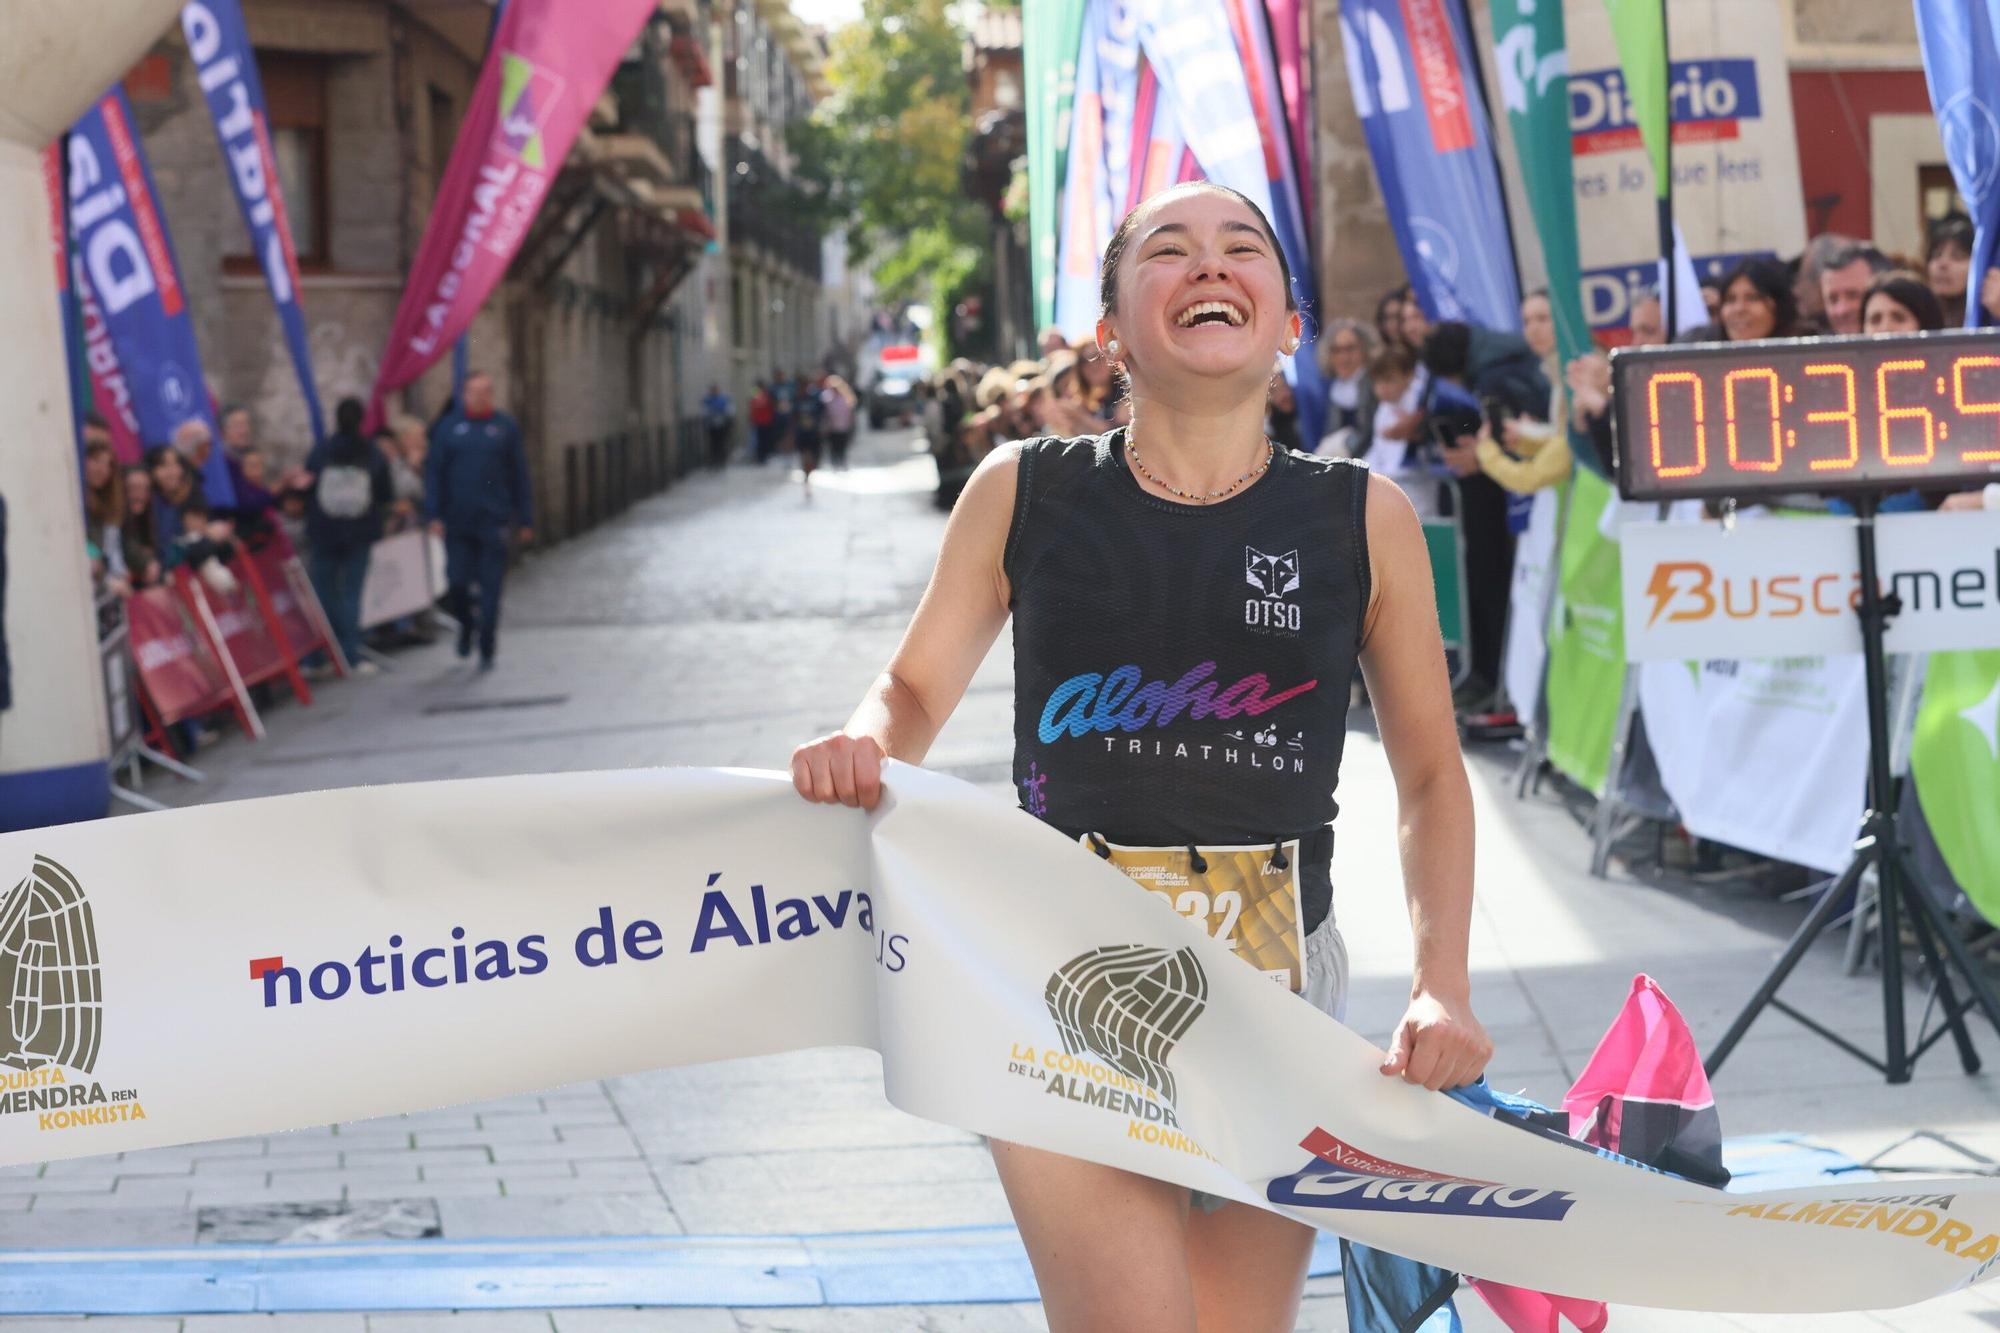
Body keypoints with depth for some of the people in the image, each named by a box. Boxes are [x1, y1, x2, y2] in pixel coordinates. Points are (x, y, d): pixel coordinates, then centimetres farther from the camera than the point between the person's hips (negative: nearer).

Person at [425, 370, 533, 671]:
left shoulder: (506, 427, 4)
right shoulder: (449, 427, 5)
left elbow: (519, 475, 7)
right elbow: (434, 472, 6)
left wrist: (525, 520, 5)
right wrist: (434, 514, -3)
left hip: (494, 521, -1)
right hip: (457, 522, 1)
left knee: (491, 587, -2)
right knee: (457, 583, 1)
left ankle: (487, 649, 5)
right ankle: (466, 624, 30)